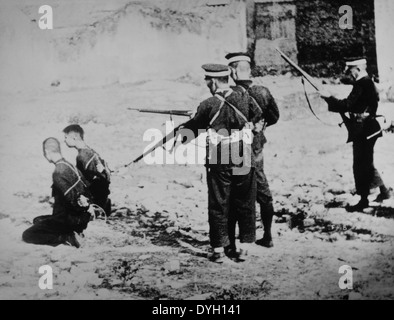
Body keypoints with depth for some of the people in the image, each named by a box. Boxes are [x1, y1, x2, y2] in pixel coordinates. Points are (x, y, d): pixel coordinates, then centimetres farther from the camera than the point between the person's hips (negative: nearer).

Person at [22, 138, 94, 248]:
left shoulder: (58, 173, -20)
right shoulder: (69, 165, 9)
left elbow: (71, 197, -23)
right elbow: (85, 188, 12)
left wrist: (86, 207, -8)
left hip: (71, 220, -9)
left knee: (27, 235, -7)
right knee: (37, 220, 28)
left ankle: (67, 238, -13)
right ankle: (71, 233, 8)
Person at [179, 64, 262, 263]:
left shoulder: (208, 105, -8)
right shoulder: (244, 100, 1)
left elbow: (193, 128, 4)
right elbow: (257, 115, 20)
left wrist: (177, 133, 24)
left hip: (218, 163, -2)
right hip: (243, 161, 3)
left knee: (218, 206, 8)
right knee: (245, 205, 12)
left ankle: (219, 251, 12)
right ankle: (243, 250, 17)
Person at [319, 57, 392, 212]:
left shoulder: (362, 85, -18)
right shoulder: (368, 83, 13)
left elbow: (347, 105, -22)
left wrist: (328, 97, -13)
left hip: (363, 131, -10)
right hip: (368, 129, 10)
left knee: (361, 165, -1)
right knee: (366, 164, 20)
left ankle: (363, 200, 7)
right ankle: (384, 191, 28)